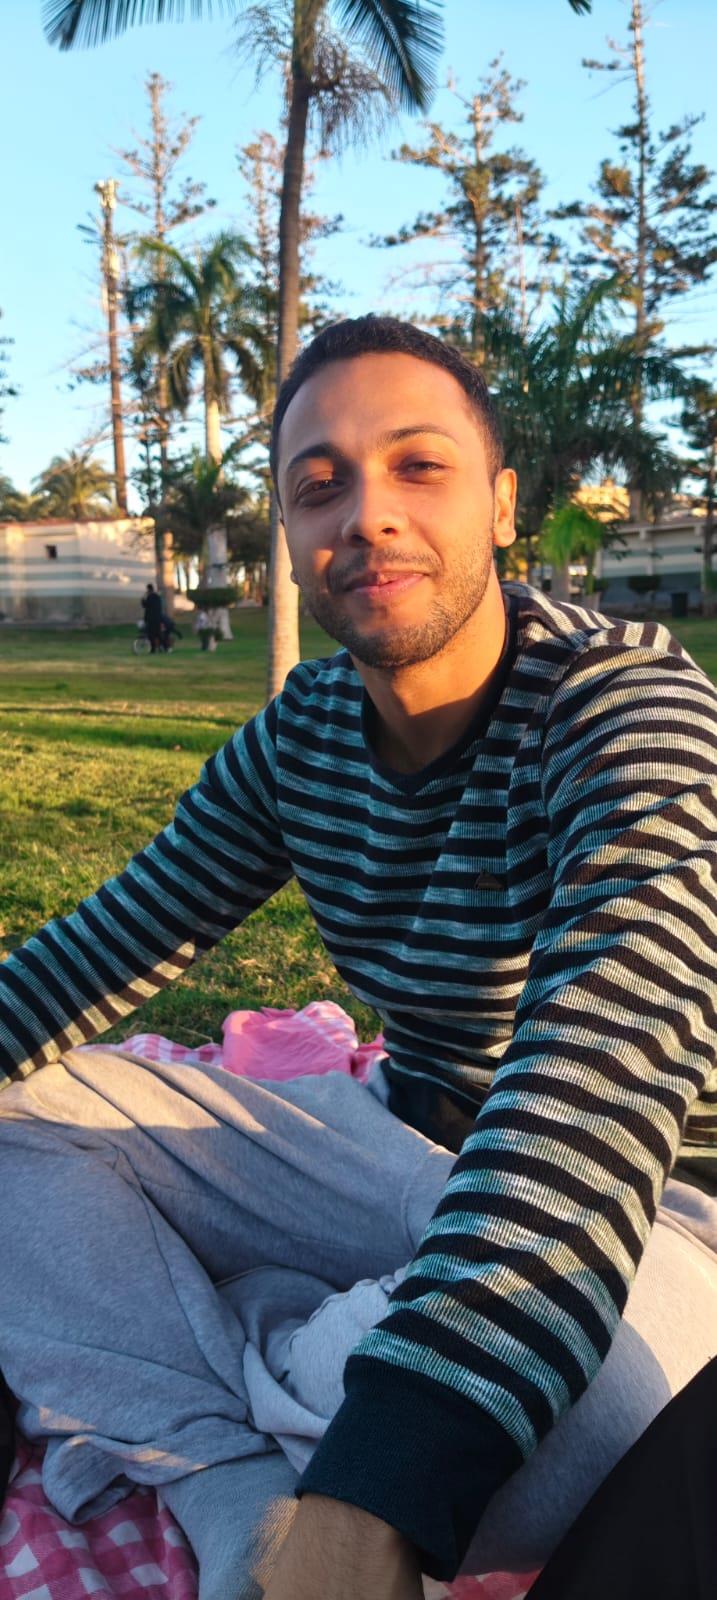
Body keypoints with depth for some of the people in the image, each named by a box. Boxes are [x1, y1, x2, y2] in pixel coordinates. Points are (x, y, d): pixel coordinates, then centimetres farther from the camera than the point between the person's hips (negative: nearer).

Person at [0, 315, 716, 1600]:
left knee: (593, 1389, -40)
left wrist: (376, 1495, -46)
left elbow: (596, 1092, -36)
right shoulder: (305, 730, -2)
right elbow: (125, 937, 3)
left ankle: (268, 1322, -9)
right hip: (397, 1138, 6)